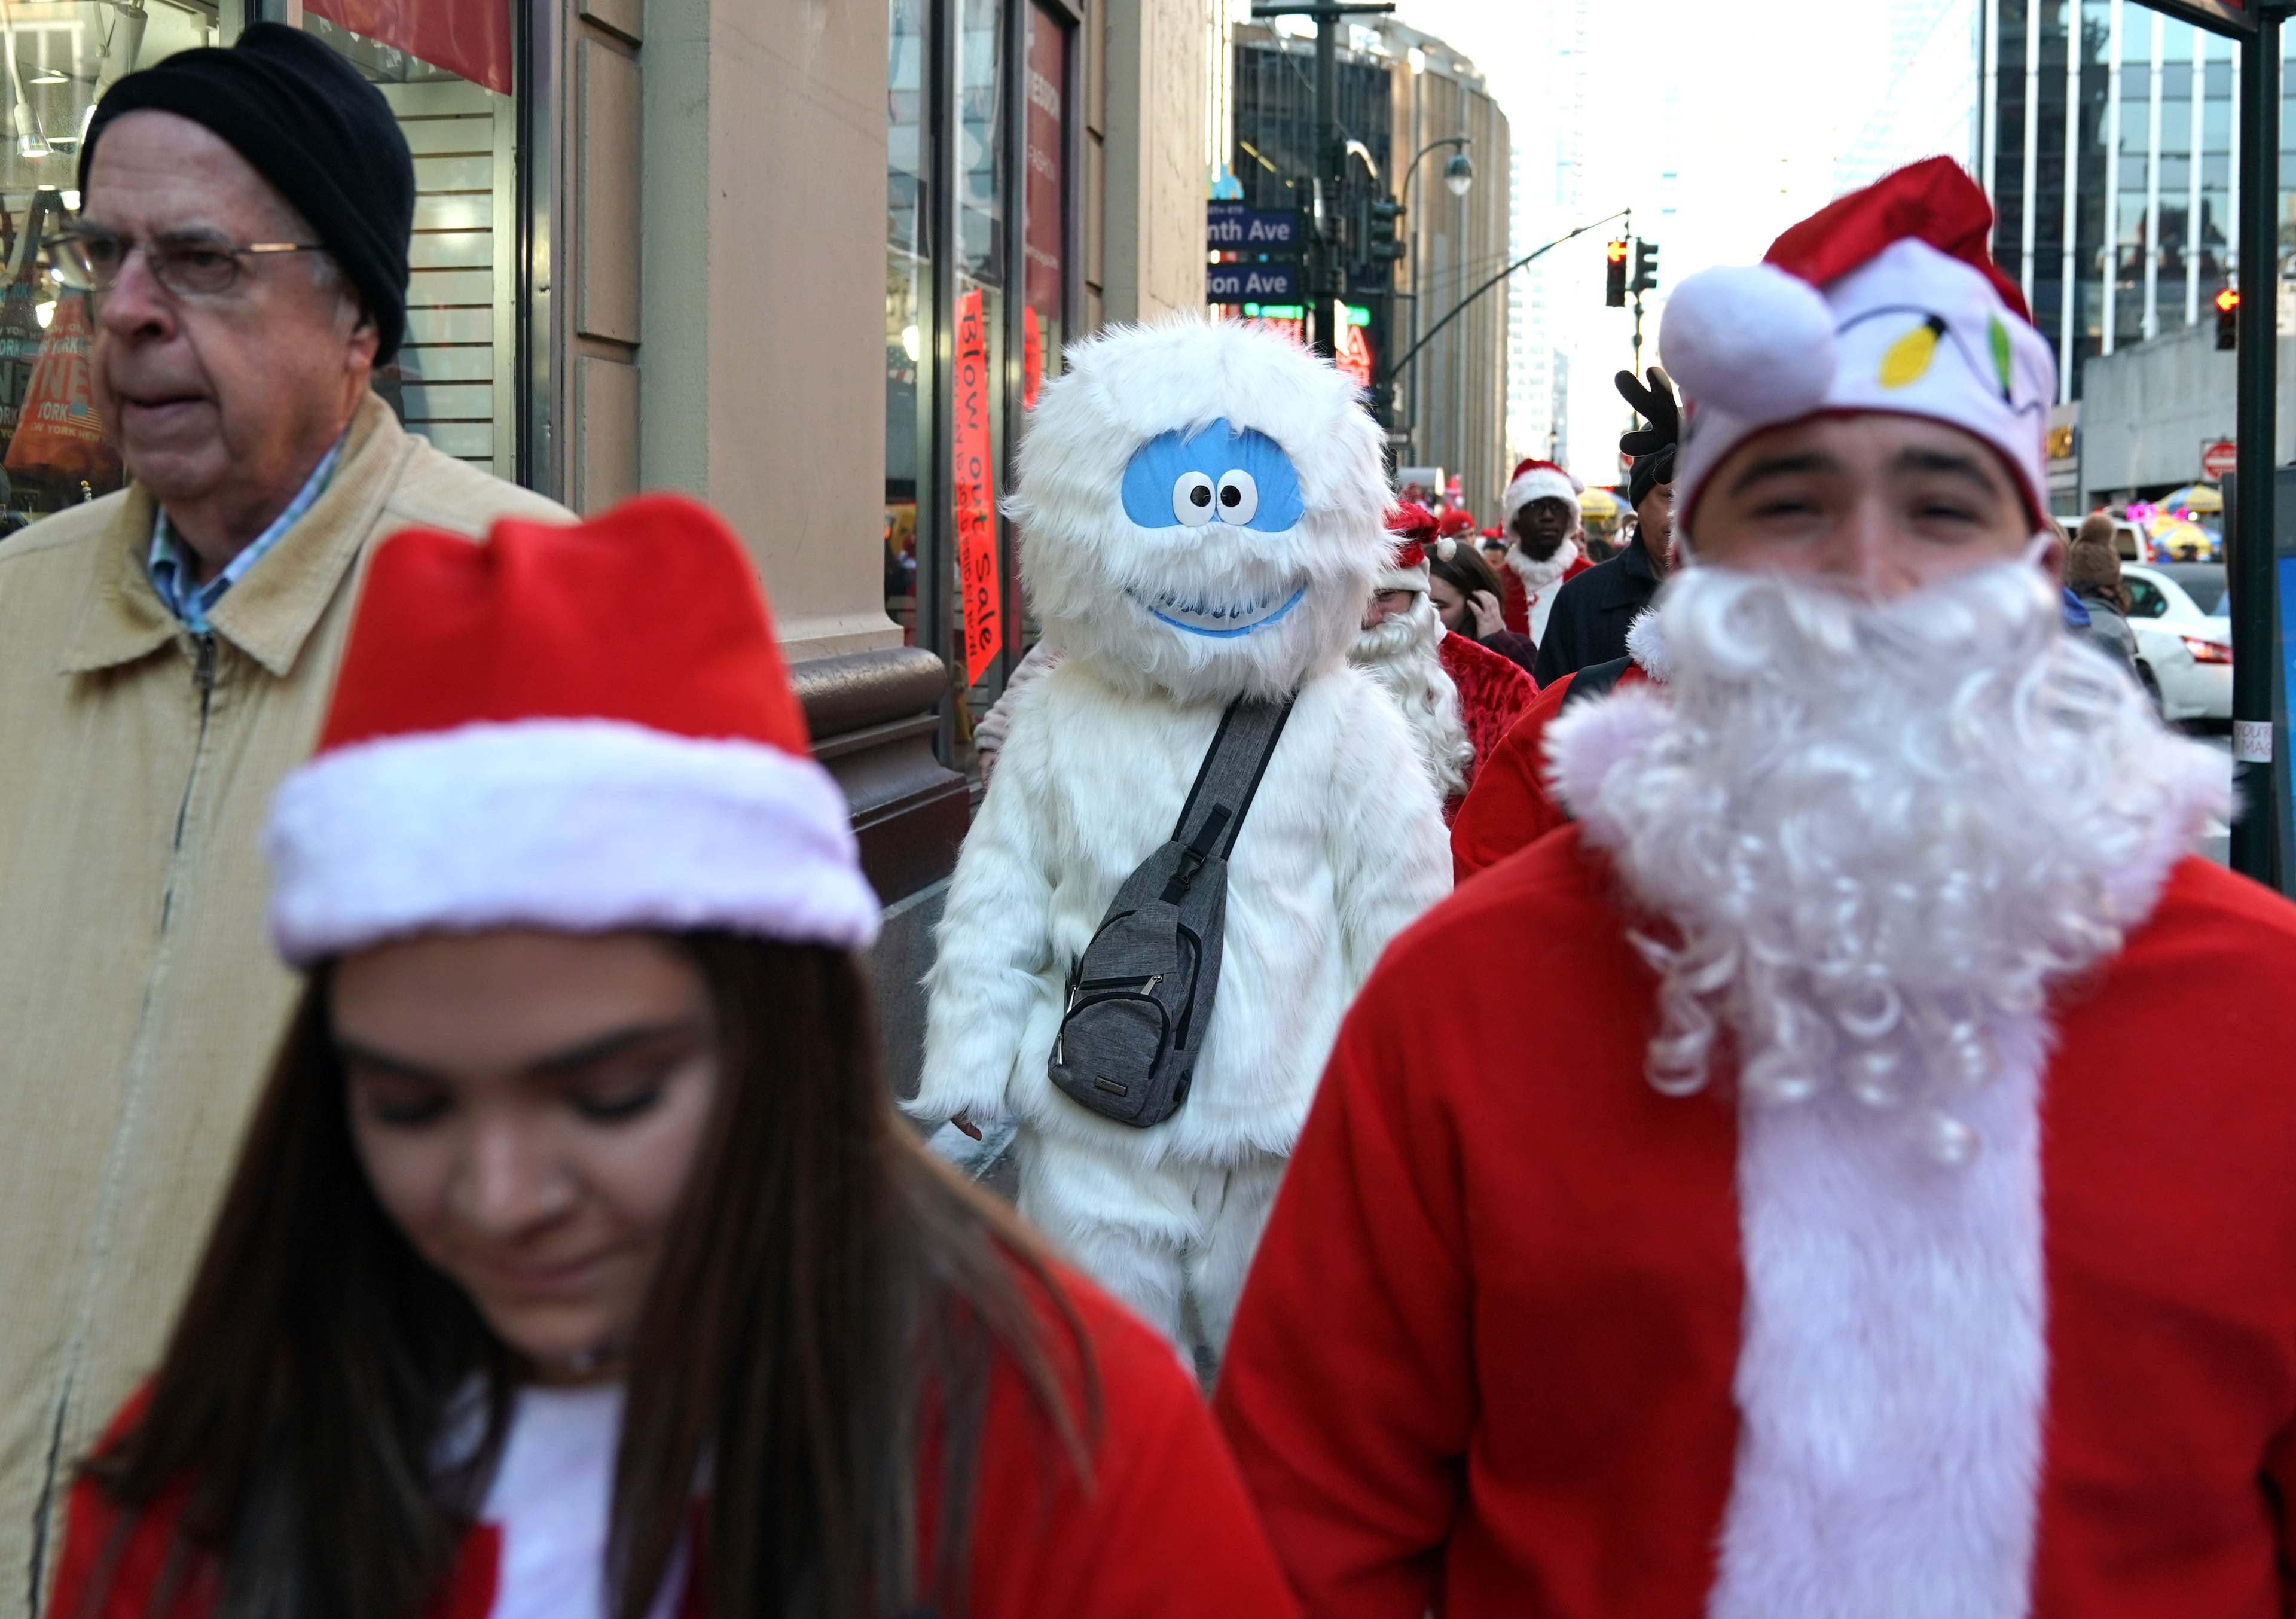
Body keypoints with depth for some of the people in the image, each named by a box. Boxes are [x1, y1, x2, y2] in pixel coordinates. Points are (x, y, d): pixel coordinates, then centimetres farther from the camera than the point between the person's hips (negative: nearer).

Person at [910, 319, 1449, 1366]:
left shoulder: (1344, 729, -4)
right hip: (1094, 1135, 2)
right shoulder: (1059, 724, 1)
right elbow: (998, 899, 8)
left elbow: (1400, 909, 2)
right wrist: (968, 1062, 6)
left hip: (1289, 1132, -1)